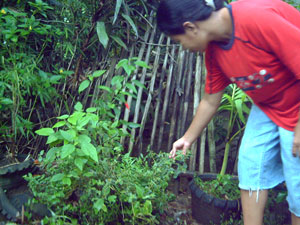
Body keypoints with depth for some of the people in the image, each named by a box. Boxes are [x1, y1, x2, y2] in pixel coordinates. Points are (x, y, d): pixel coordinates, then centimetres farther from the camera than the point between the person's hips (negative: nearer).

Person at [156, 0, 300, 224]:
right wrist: (188, 138, 12)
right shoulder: (213, 50, -7)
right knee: (251, 164, 8)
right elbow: (210, 100, 4)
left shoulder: (259, 19, -33)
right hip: (267, 108, 7)